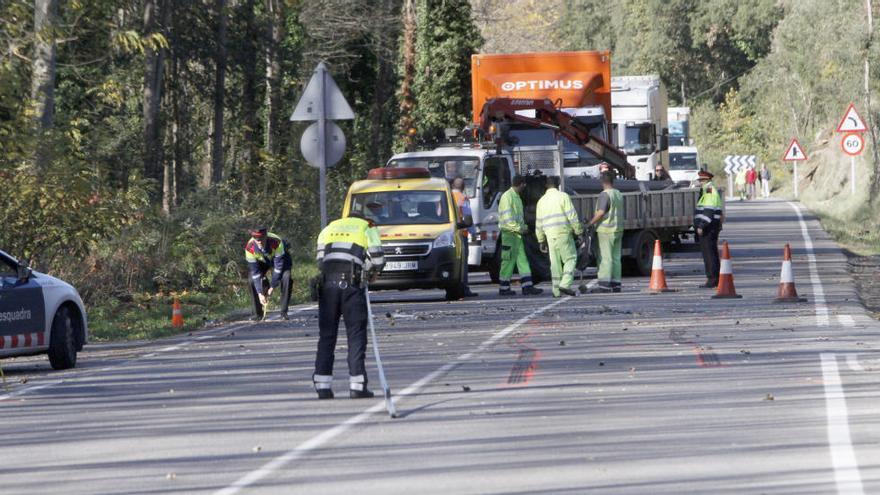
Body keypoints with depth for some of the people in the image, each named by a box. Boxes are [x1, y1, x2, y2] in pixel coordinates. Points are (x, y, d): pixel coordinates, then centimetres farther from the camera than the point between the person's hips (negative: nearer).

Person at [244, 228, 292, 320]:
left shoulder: (276, 242, -41)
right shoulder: (250, 248, -34)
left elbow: (278, 265, -33)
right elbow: (255, 272, -30)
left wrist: (272, 287, -32)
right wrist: (260, 293, -35)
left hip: (281, 257, -2)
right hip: (262, 261, 2)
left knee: (286, 277, -27)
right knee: (253, 280, -18)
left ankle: (284, 312, -16)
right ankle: (258, 313, -3)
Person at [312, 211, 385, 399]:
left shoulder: (328, 229, 25)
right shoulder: (367, 228, 16)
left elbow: (320, 261, 11)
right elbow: (378, 259, 4)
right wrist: (369, 273, 23)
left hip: (327, 282, 3)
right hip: (352, 284, -3)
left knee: (326, 334, 7)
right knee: (356, 334, 1)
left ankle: (323, 386, 3)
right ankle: (357, 386, -4)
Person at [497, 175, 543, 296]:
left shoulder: (517, 197, 17)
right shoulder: (507, 197, -13)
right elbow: (507, 218, -19)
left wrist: (524, 226, 8)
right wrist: (519, 228, -17)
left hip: (517, 233, 9)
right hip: (509, 233, -9)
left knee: (522, 260, 4)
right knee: (508, 261, -4)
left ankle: (527, 286, 2)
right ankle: (503, 288, 3)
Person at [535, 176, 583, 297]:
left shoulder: (541, 201, 11)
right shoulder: (563, 196, -5)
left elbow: (539, 223, 13)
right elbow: (572, 216, -10)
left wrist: (541, 241, 19)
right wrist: (579, 231, -3)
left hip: (550, 236, 5)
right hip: (563, 233, -5)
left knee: (555, 262, 9)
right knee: (570, 258, 3)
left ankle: (557, 290, 7)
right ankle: (565, 284, -13)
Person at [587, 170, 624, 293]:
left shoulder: (604, 194, -13)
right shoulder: (619, 194, 13)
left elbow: (601, 213, -20)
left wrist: (590, 223, -11)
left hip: (606, 230, -8)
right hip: (618, 229, 8)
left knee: (605, 258, -9)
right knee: (615, 258, 9)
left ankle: (604, 284, -14)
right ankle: (615, 284, 9)